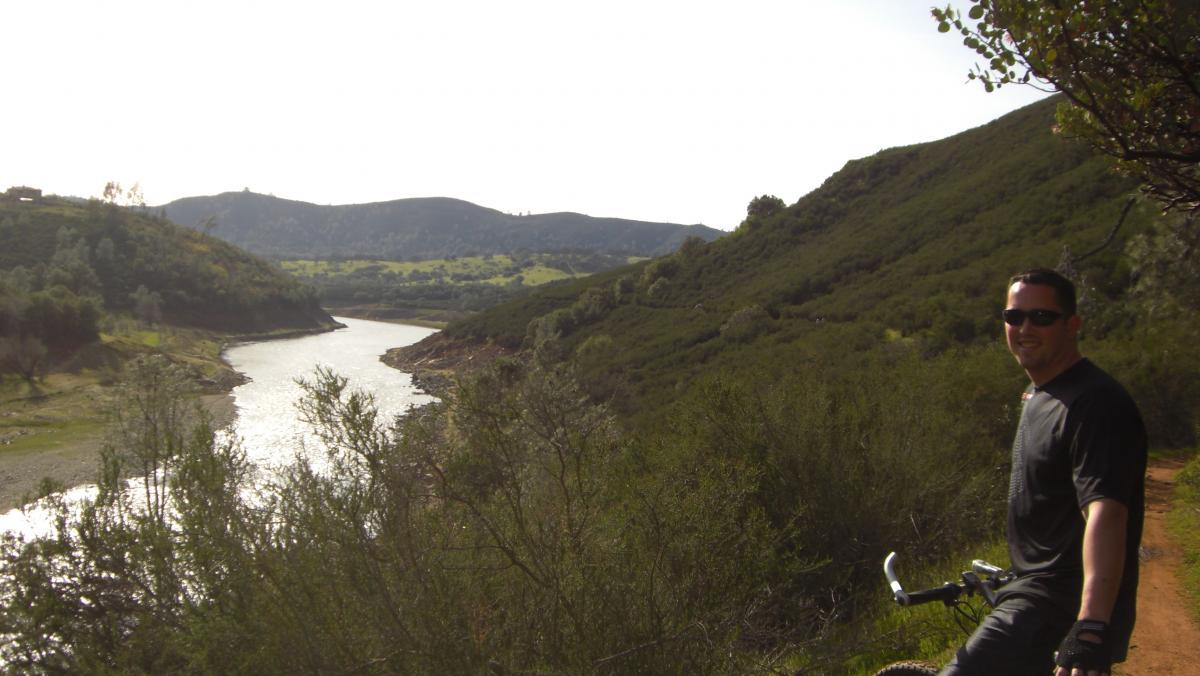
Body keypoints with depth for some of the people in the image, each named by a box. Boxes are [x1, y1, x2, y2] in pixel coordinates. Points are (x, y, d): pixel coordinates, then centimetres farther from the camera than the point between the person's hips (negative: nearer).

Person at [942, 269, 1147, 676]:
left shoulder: (1096, 405, -18)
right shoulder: (1038, 395, 13)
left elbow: (1105, 512, -31)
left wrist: (1091, 628, -41)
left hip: (1066, 608, -10)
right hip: (1040, 590, 10)